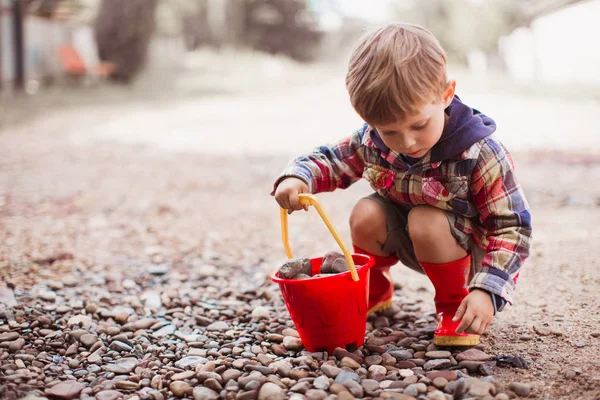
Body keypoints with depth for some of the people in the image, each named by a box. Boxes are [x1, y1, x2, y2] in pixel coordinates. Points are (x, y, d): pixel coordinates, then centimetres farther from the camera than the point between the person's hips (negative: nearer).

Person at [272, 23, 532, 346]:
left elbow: (513, 228, -23)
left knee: (426, 222, -33)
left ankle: (454, 304, -6)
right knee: (366, 214, -22)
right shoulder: (373, 139, -17)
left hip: (465, 246, -4)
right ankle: (374, 288, 9)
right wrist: (297, 177, -24)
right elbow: (330, 160, 0)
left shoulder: (481, 155, -28)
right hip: (404, 241, 5)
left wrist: (487, 291, -34)